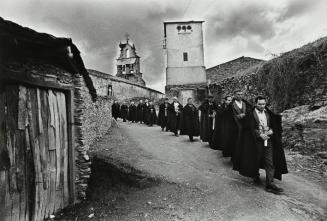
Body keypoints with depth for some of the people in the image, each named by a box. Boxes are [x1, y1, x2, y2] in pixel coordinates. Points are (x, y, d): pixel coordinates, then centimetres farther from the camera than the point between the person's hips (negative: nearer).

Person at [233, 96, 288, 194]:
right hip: (256, 141, -3)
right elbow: (251, 129, -10)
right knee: (256, 161, 11)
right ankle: (256, 176, 37)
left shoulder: (268, 113, 10)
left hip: (268, 141, 4)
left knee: (270, 163, 0)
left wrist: (271, 131, -7)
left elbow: (273, 125, 13)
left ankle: (270, 184, 6)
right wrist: (260, 135, -19)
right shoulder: (251, 115, -6)